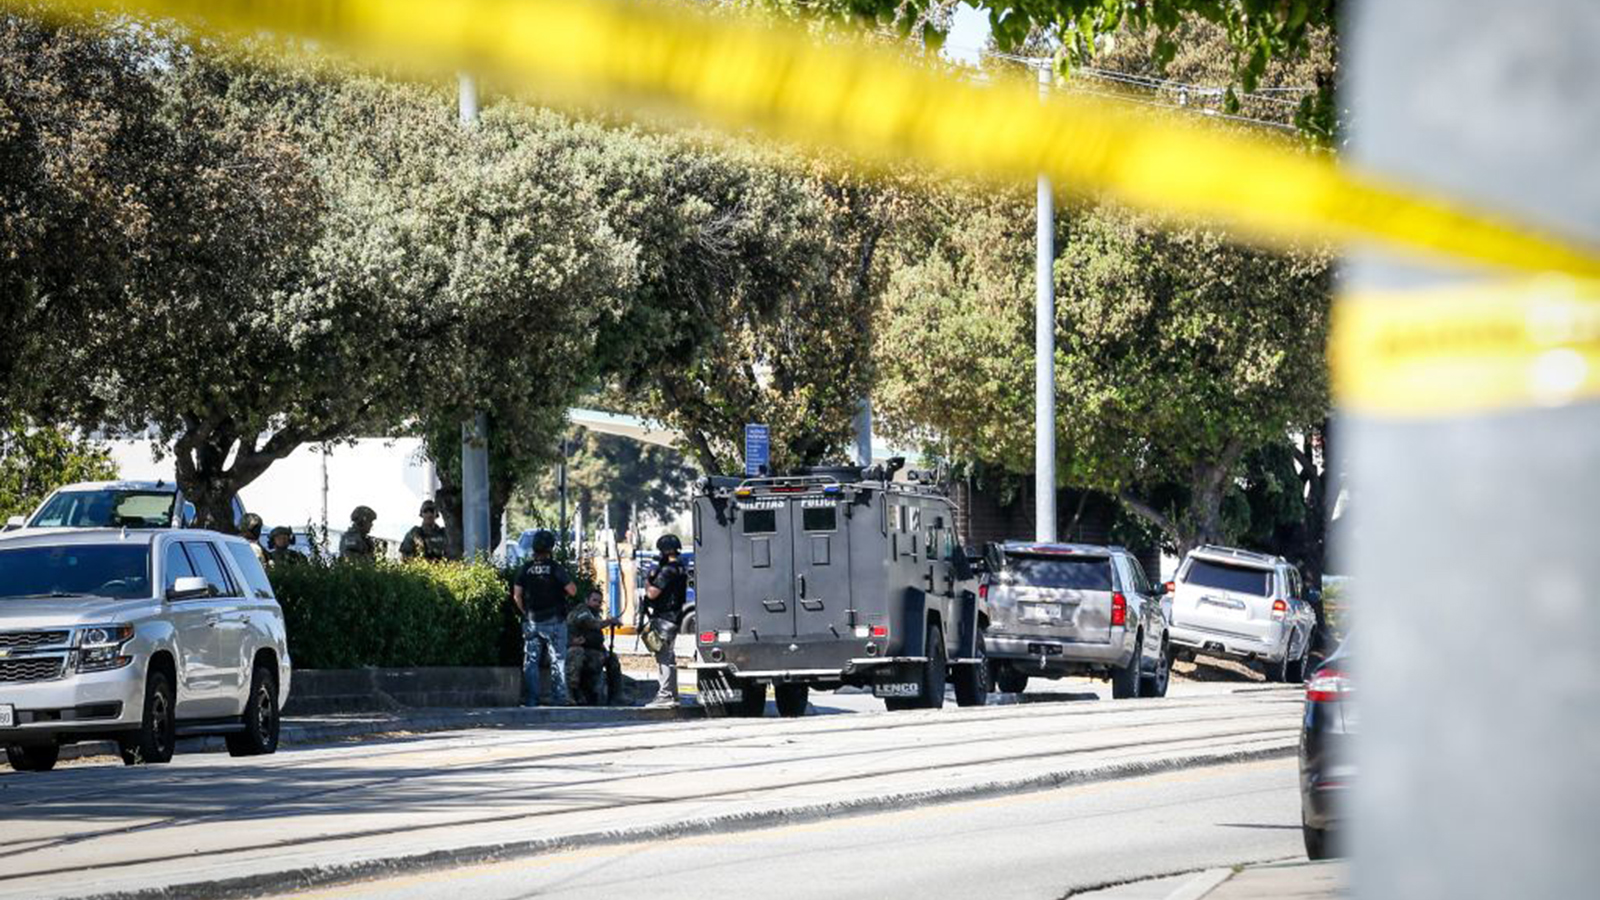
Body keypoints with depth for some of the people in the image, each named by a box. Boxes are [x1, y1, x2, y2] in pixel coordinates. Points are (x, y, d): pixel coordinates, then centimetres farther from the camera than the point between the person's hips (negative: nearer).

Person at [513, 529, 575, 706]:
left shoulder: (526, 569, 1)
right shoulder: (555, 568, -9)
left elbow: (517, 595, 0)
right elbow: (572, 591, -11)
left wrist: (525, 612, 12)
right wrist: (562, 593, 10)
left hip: (531, 621, 3)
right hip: (553, 620, -3)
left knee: (530, 660, 7)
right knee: (557, 660, 3)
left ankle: (532, 699, 2)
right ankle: (559, 698, 0)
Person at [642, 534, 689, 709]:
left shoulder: (667, 571, -17)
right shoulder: (681, 569, 14)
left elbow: (652, 593, -20)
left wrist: (648, 580, -2)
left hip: (664, 618, -10)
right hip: (675, 616, 10)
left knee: (663, 656, -9)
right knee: (669, 657, 16)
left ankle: (665, 695, -12)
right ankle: (672, 695, 20)